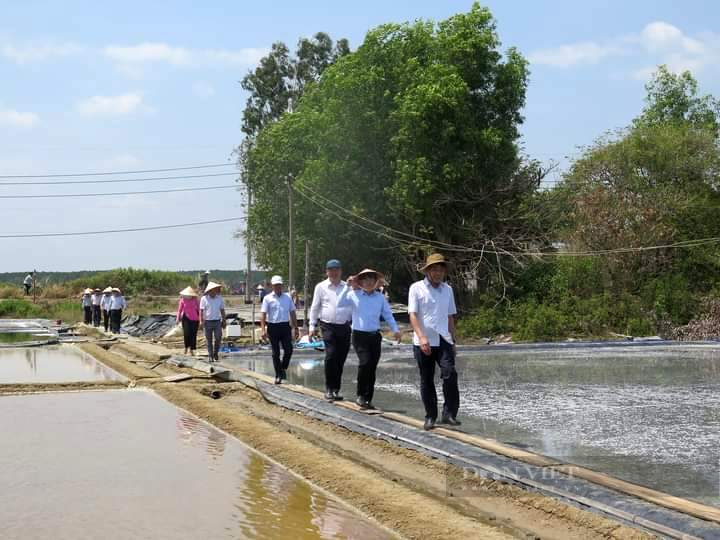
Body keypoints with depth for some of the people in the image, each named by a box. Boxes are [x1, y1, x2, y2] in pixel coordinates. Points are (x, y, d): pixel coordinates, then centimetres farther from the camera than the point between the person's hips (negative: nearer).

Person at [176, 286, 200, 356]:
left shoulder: (196, 301, 0)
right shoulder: (182, 300, 0)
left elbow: (199, 310, 7)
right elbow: (179, 310, 7)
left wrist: (200, 320, 6)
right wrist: (178, 318, 2)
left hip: (194, 319, 1)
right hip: (186, 318, -1)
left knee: (193, 334, 1)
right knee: (186, 333, -14)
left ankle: (192, 349, 11)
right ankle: (186, 347, 7)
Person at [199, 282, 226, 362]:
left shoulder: (220, 298, 5)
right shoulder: (204, 299, -3)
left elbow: (222, 310, 11)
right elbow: (201, 311, -3)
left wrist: (224, 321, 8)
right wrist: (201, 321, -11)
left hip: (217, 321, 2)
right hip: (208, 321, -2)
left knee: (218, 338, -5)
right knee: (209, 340, 4)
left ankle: (216, 353, 16)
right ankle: (210, 356, 11)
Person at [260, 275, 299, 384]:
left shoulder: (287, 297, 10)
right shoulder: (268, 298, 1)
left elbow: (292, 313, 14)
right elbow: (263, 314, -4)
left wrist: (296, 328, 10)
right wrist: (263, 330, -13)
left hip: (285, 326, 2)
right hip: (273, 327, -2)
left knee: (288, 350, -7)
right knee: (275, 353, 4)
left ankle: (283, 368, 16)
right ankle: (278, 375, 12)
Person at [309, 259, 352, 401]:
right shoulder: (321, 287, 6)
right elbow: (315, 307, 9)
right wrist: (312, 326, 4)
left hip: (345, 327, 2)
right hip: (328, 327, -2)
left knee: (341, 360, 5)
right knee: (330, 357, -15)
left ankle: (336, 389, 16)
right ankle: (329, 389, -5)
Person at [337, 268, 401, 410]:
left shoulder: (380, 297, 9)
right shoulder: (354, 295, 1)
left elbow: (388, 315, 7)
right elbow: (340, 303, -13)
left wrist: (395, 330, -5)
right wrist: (347, 287, -17)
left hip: (375, 336, 4)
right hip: (359, 335, -3)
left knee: (372, 367, 5)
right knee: (365, 362, -21)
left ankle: (368, 399, 15)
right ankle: (361, 395, -7)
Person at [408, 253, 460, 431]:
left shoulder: (447, 289, 12)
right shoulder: (417, 288, -2)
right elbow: (412, 315, -9)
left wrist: (453, 340, 17)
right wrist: (421, 337, -21)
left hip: (443, 341, 3)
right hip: (423, 343, -2)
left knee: (450, 374, -16)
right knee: (426, 381, 4)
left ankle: (449, 414, -11)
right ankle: (430, 417, 14)